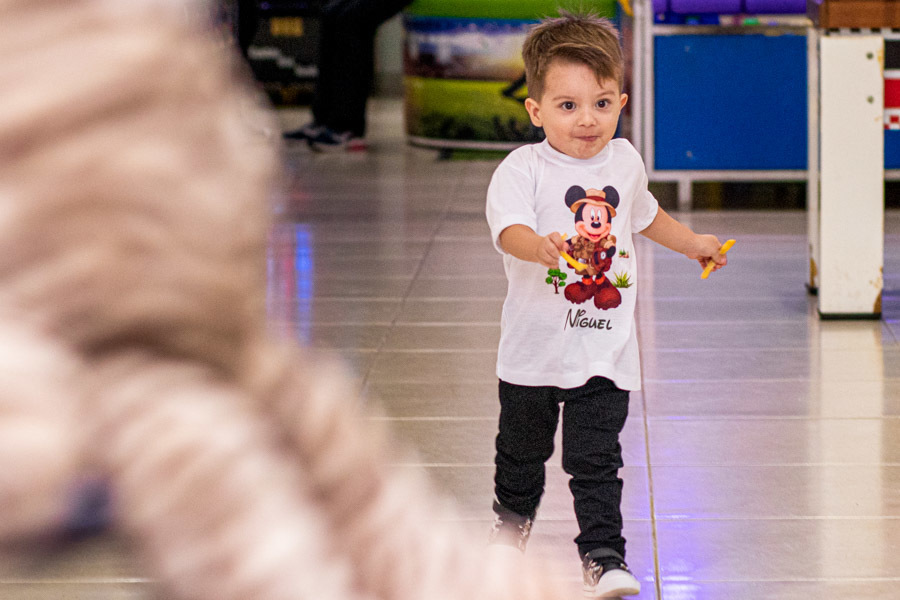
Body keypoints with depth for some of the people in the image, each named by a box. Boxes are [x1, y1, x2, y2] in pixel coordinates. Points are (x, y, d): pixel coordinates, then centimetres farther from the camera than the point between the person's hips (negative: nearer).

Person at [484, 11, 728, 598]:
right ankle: (514, 514, 46)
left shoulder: (624, 160, 3)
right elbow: (509, 228, -31)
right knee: (523, 447, 20)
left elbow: (643, 212, 25)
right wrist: (540, 246, -52)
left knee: (596, 461, -6)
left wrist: (692, 242, 36)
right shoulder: (523, 169, -14)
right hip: (536, 345, -1)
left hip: (605, 348, 1)